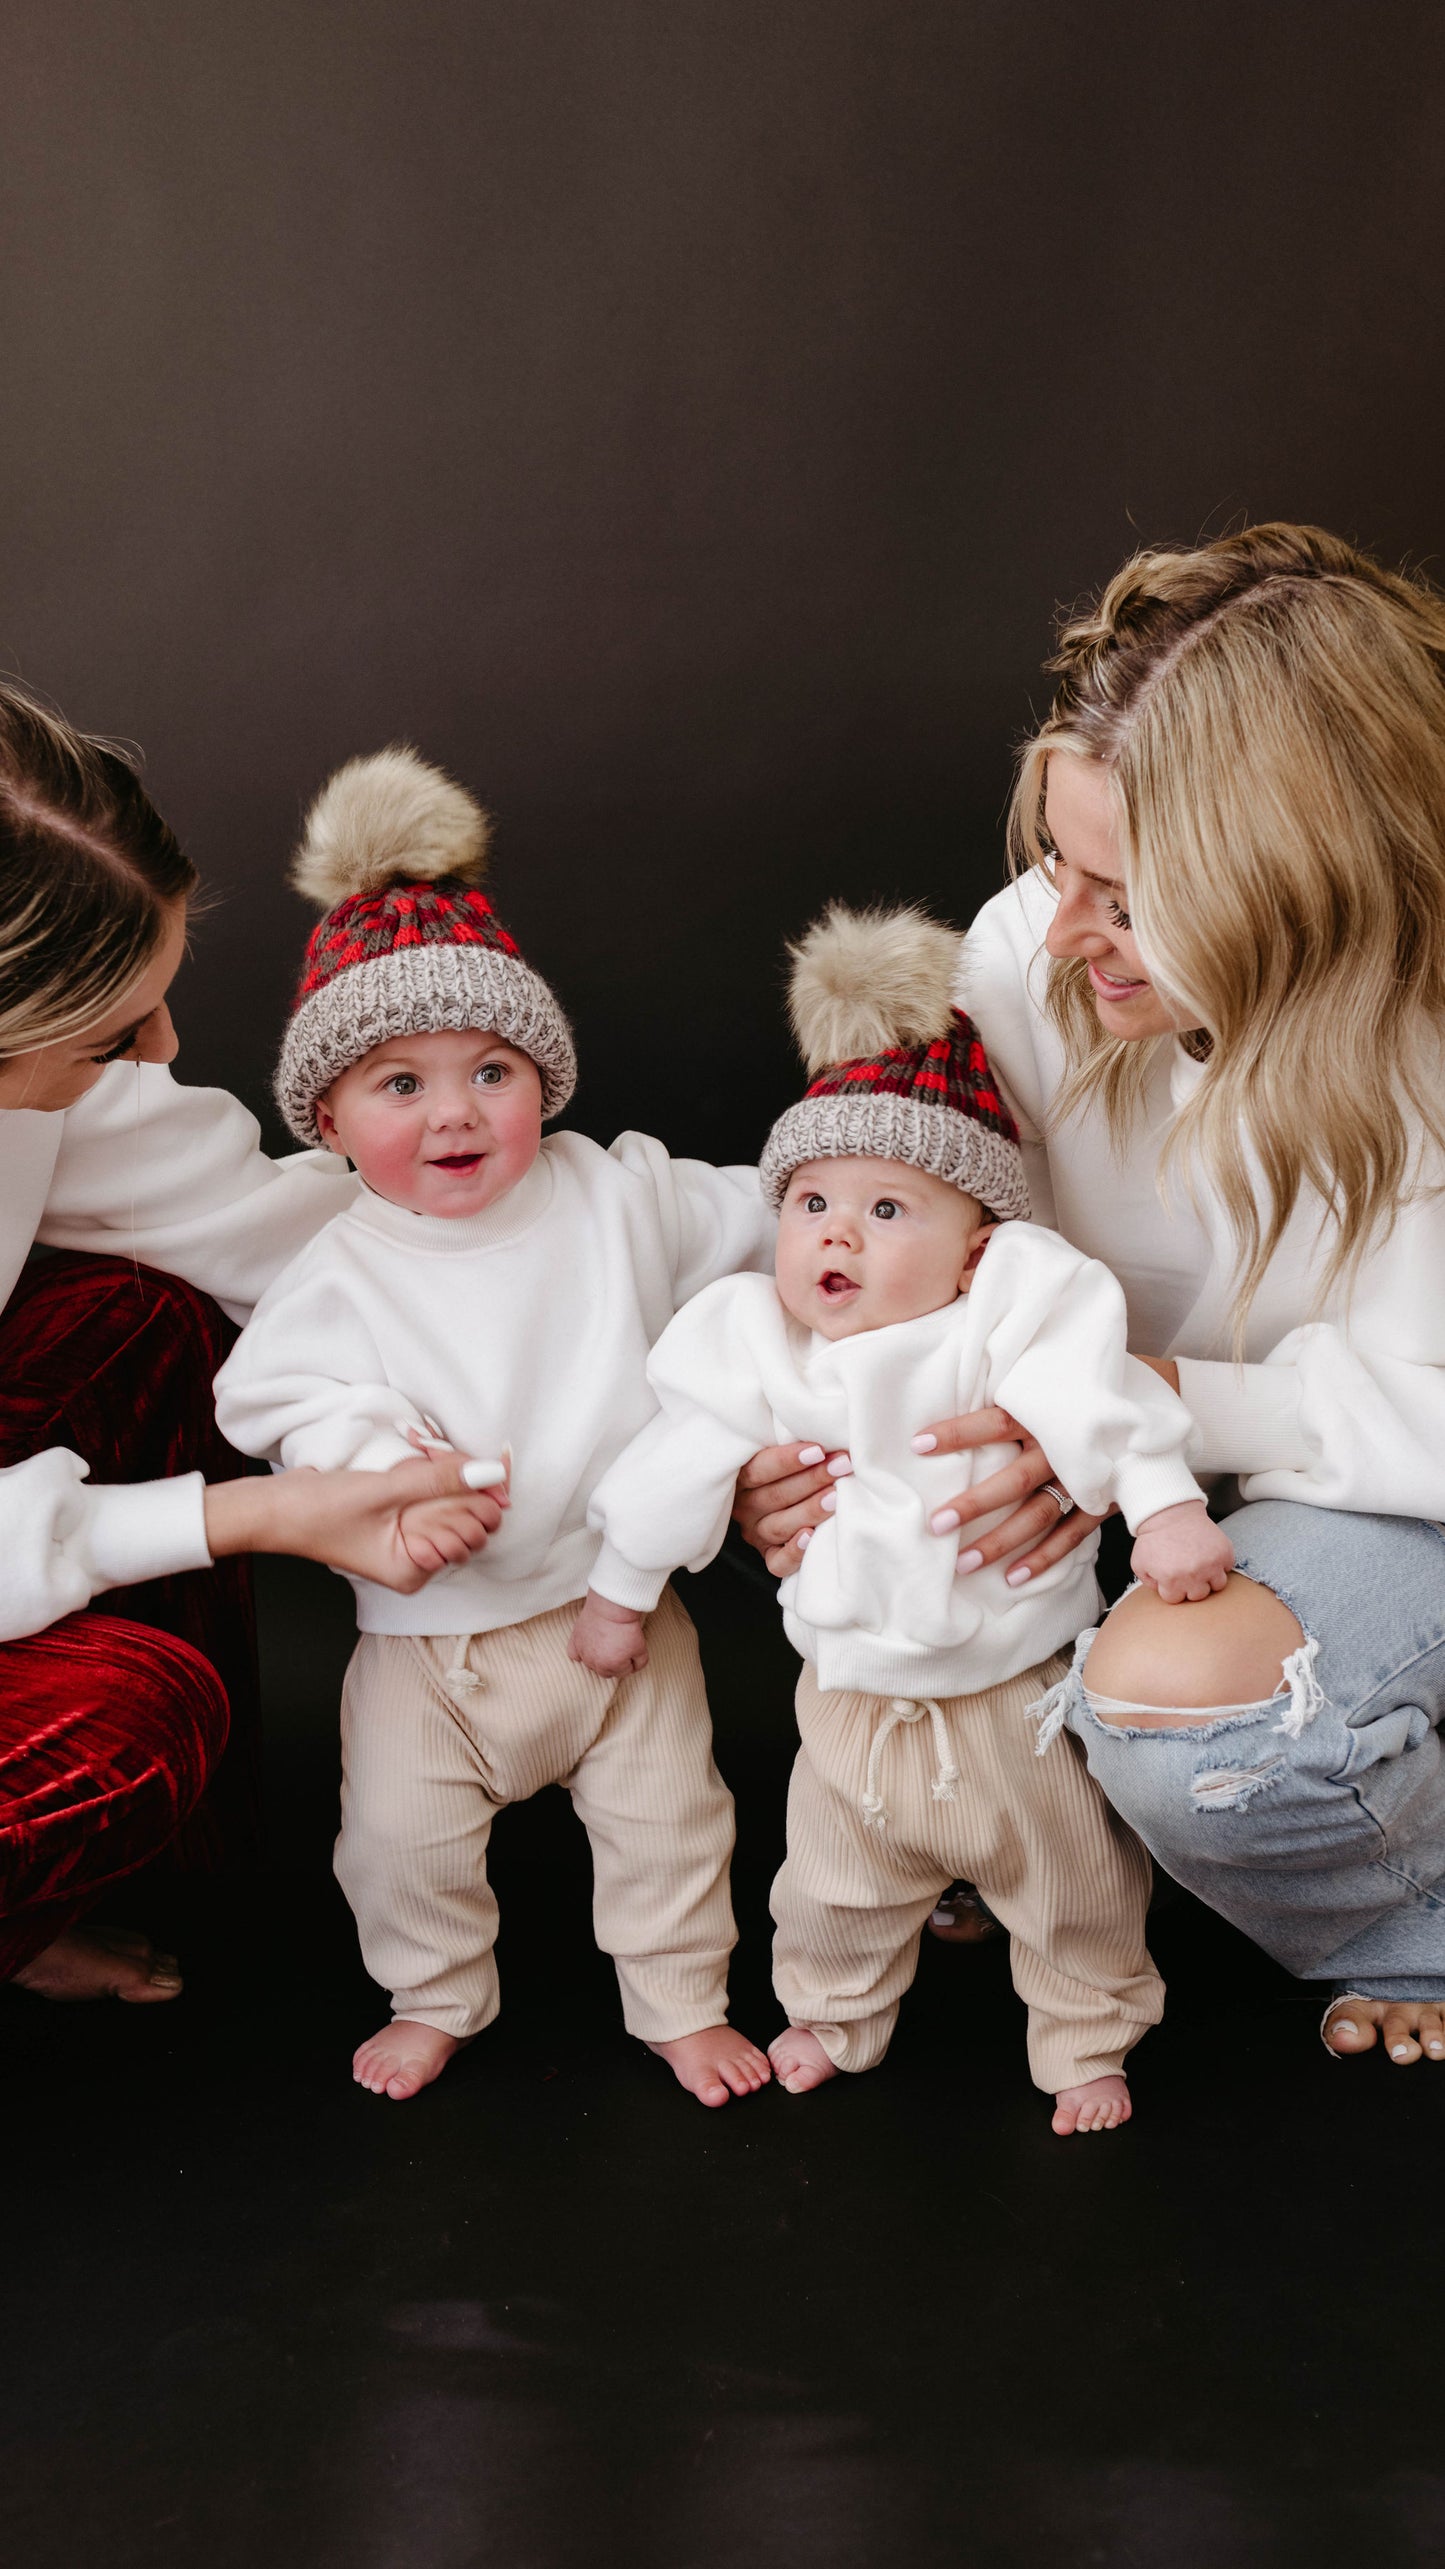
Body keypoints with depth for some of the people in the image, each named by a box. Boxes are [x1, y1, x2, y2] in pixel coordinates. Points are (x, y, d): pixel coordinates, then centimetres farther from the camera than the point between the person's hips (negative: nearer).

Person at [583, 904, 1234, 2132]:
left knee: (1071, 1890, 17)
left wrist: (1166, 1506, -41)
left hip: (1017, 1695, -2)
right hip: (855, 1698, 3)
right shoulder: (755, 1344, -9)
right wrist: (620, 1586, 9)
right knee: (836, 1887, 22)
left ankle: (1087, 2041, 42)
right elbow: (685, 1458, 1)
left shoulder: (1010, 1309, -19)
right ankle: (836, 2015, 50)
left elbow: (1097, 1401, -27)